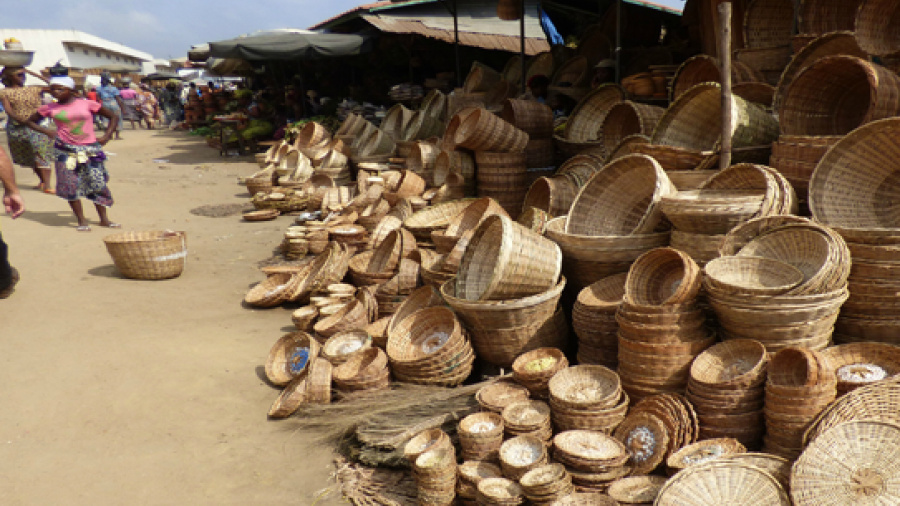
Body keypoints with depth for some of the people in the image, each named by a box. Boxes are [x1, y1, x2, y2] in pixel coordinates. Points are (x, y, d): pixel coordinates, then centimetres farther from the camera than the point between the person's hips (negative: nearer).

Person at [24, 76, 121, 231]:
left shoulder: (87, 104, 0)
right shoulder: (49, 109, 4)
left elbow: (114, 116, 8)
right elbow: (31, 121, 20)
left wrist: (107, 136, 0)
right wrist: (47, 131, 4)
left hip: (91, 150, -1)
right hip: (66, 151, 1)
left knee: (98, 185, 0)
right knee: (70, 186, -7)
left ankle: (104, 219, 12)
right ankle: (81, 221, 4)